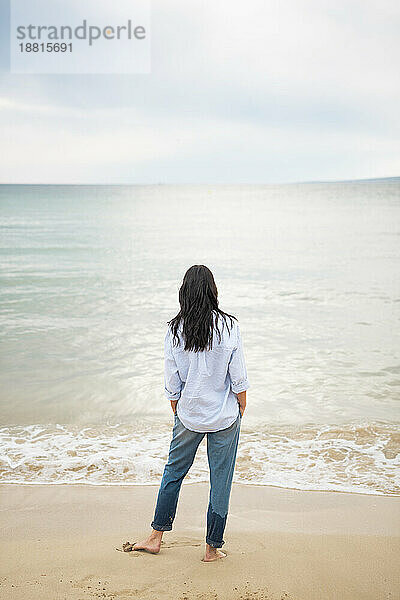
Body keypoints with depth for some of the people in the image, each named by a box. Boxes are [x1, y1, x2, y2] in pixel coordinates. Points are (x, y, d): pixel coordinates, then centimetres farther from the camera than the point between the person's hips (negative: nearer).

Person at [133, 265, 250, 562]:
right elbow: (239, 377, -8)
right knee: (220, 480, 10)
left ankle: (157, 537, 29)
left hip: (188, 414, 2)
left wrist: (178, 413, 13)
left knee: (174, 470, 19)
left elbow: (173, 381, -1)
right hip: (225, 416, -2)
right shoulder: (229, 326, -12)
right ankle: (213, 547, 21)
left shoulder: (175, 329, -8)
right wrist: (241, 408, 7)